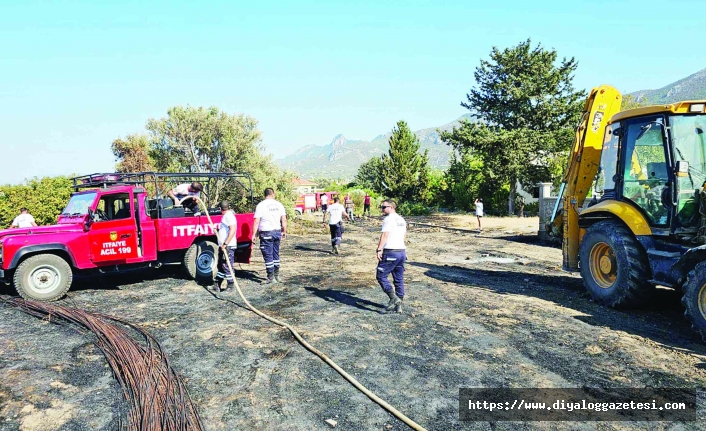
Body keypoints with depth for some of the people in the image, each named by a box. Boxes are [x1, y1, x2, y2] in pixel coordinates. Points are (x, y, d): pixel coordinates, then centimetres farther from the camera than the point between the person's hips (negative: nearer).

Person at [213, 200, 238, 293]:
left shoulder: (229, 215, -14)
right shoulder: (226, 215, 17)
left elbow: (233, 230, -25)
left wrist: (225, 243, -27)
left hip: (228, 246, -10)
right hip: (223, 246, 11)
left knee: (227, 266, -5)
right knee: (221, 265, 16)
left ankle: (230, 286, 3)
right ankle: (217, 284, 25)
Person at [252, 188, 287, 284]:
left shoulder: (261, 205, -7)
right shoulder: (279, 204, 6)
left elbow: (256, 222, -11)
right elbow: (284, 220, 6)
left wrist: (254, 234, -7)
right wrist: (284, 231, 16)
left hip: (266, 233, -5)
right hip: (277, 231, 5)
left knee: (268, 255, 1)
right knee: (276, 254, 16)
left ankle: (271, 278, 3)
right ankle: (276, 275, 23)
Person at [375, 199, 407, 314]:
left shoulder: (389, 219, -10)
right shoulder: (402, 220, 17)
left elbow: (384, 235, -19)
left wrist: (379, 250, -22)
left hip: (390, 252, -9)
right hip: (402, 251, 9)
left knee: (381, 276, -1)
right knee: (399, 279, 10)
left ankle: (394, 298, -11)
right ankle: (399, 305, 13)